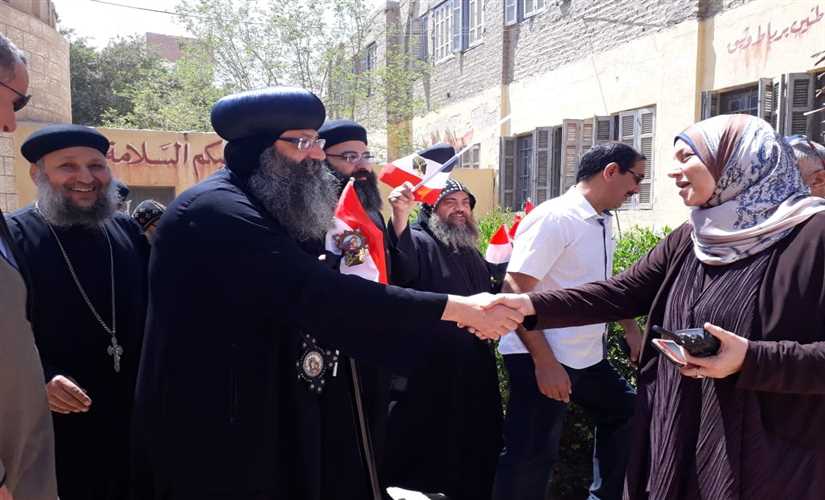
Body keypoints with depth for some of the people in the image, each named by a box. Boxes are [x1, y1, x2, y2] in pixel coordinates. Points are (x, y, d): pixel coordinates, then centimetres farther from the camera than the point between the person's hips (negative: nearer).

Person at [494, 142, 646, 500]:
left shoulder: (604, 222, 9)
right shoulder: (554, 218, -18)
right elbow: (514, 292, -23)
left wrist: (631, 329, 19)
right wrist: (544, 362, -25)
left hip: (588, 357, 9)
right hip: (542, 360, -9)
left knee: (624, 412, 23)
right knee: (532, 457, 0)